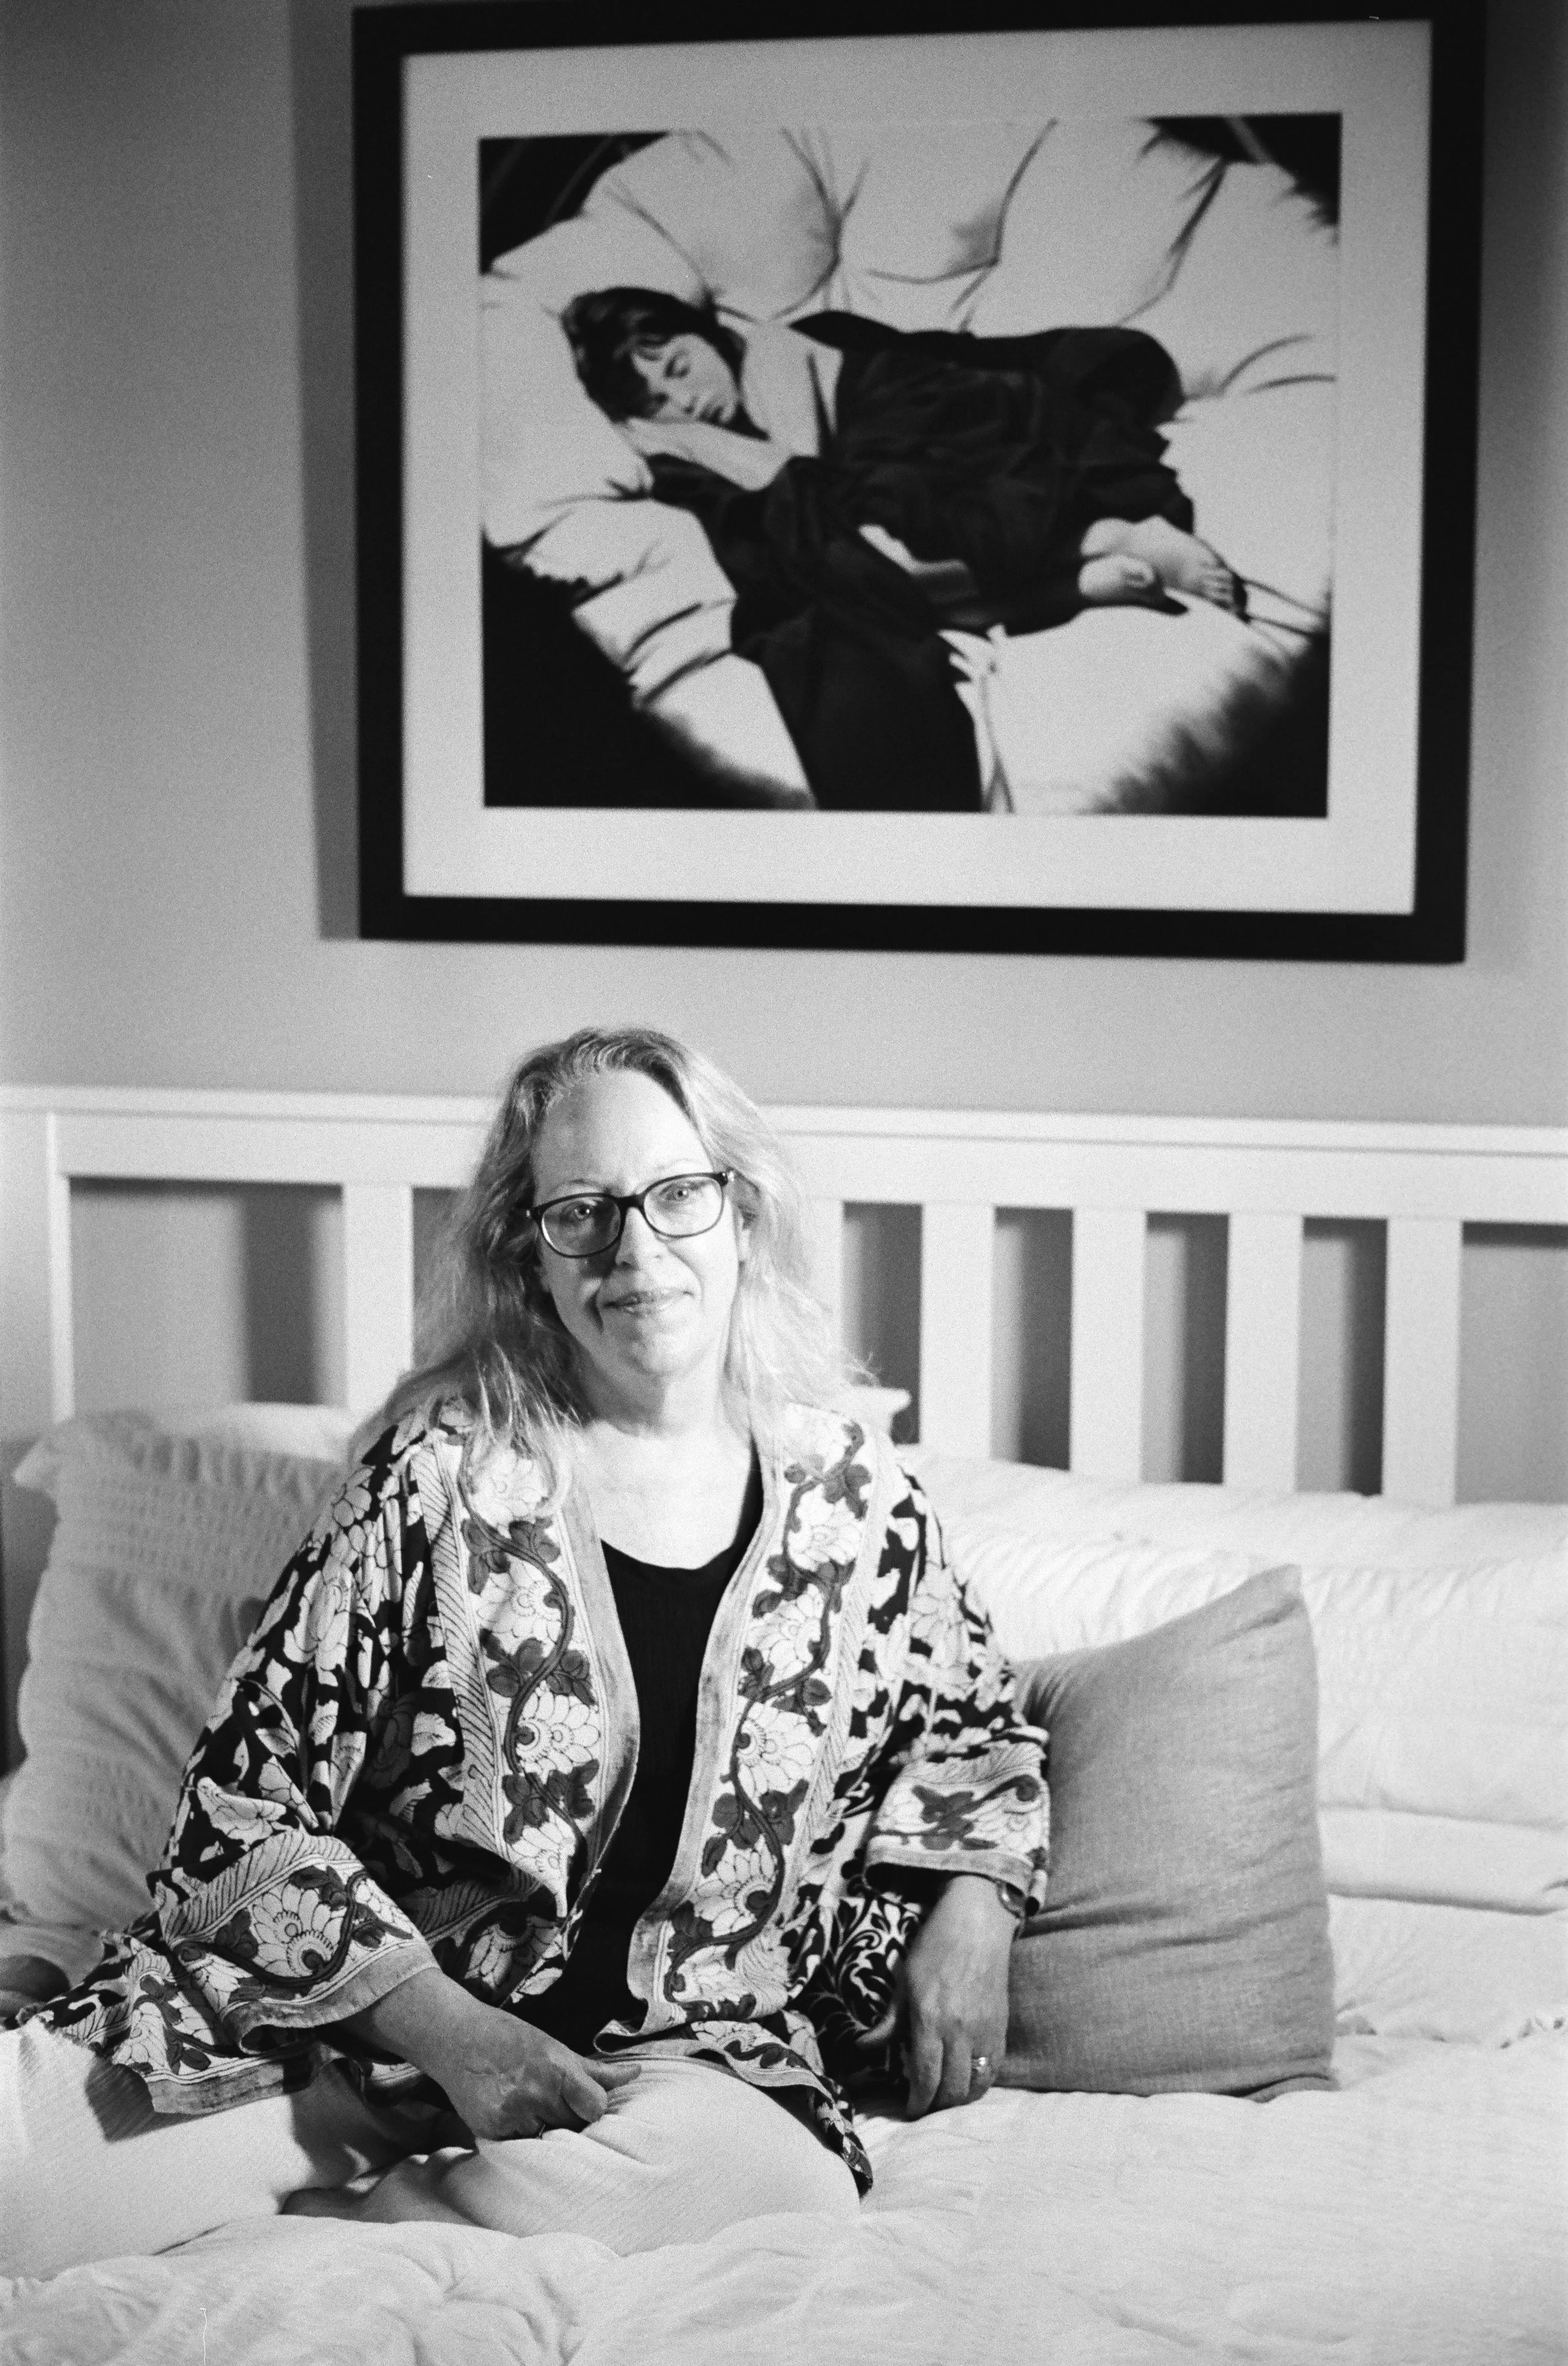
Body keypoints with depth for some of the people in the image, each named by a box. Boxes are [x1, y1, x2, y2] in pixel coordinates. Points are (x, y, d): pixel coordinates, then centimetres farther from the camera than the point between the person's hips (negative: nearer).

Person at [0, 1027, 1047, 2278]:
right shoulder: (438, 1476, -3)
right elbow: (243, 1809, -5)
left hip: (697, 2054, 5)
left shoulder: (854, 1495, 6)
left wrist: (970, 1905, 4)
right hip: (391, 2018, -4)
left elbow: (973, 1725, 24)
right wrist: (452, 2032, -15)